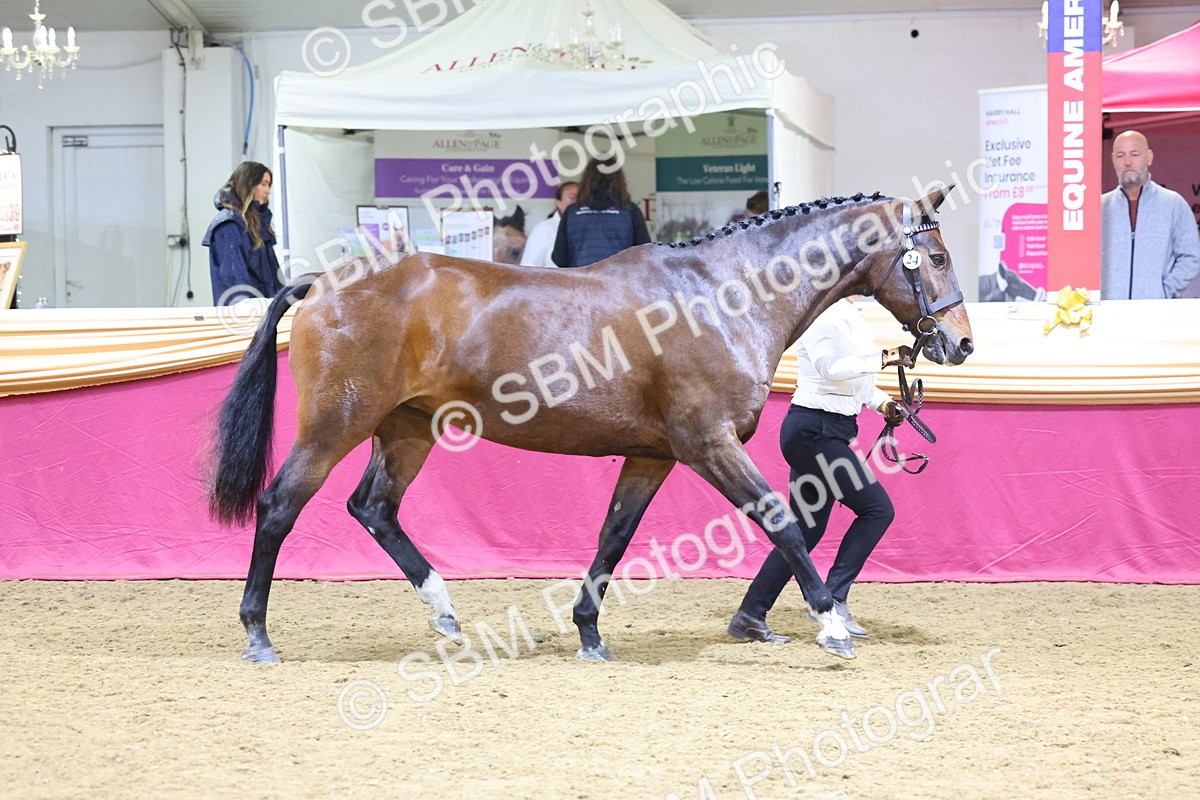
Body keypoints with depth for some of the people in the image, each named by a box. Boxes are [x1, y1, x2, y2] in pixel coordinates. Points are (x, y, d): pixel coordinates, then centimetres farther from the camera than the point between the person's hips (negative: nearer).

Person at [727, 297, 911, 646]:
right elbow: (833, 369, -27)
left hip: (829, 432, 10)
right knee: (877, 508, -10)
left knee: (807, 530, 11)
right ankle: (832, 598, -7)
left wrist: (884, 403, 12)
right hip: (814, 430, -10)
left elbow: (851, 378, 26)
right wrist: (882, 359, -29)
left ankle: (749, 617, 13)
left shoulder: (848, 317, 17)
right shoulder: (824, 317, -13)